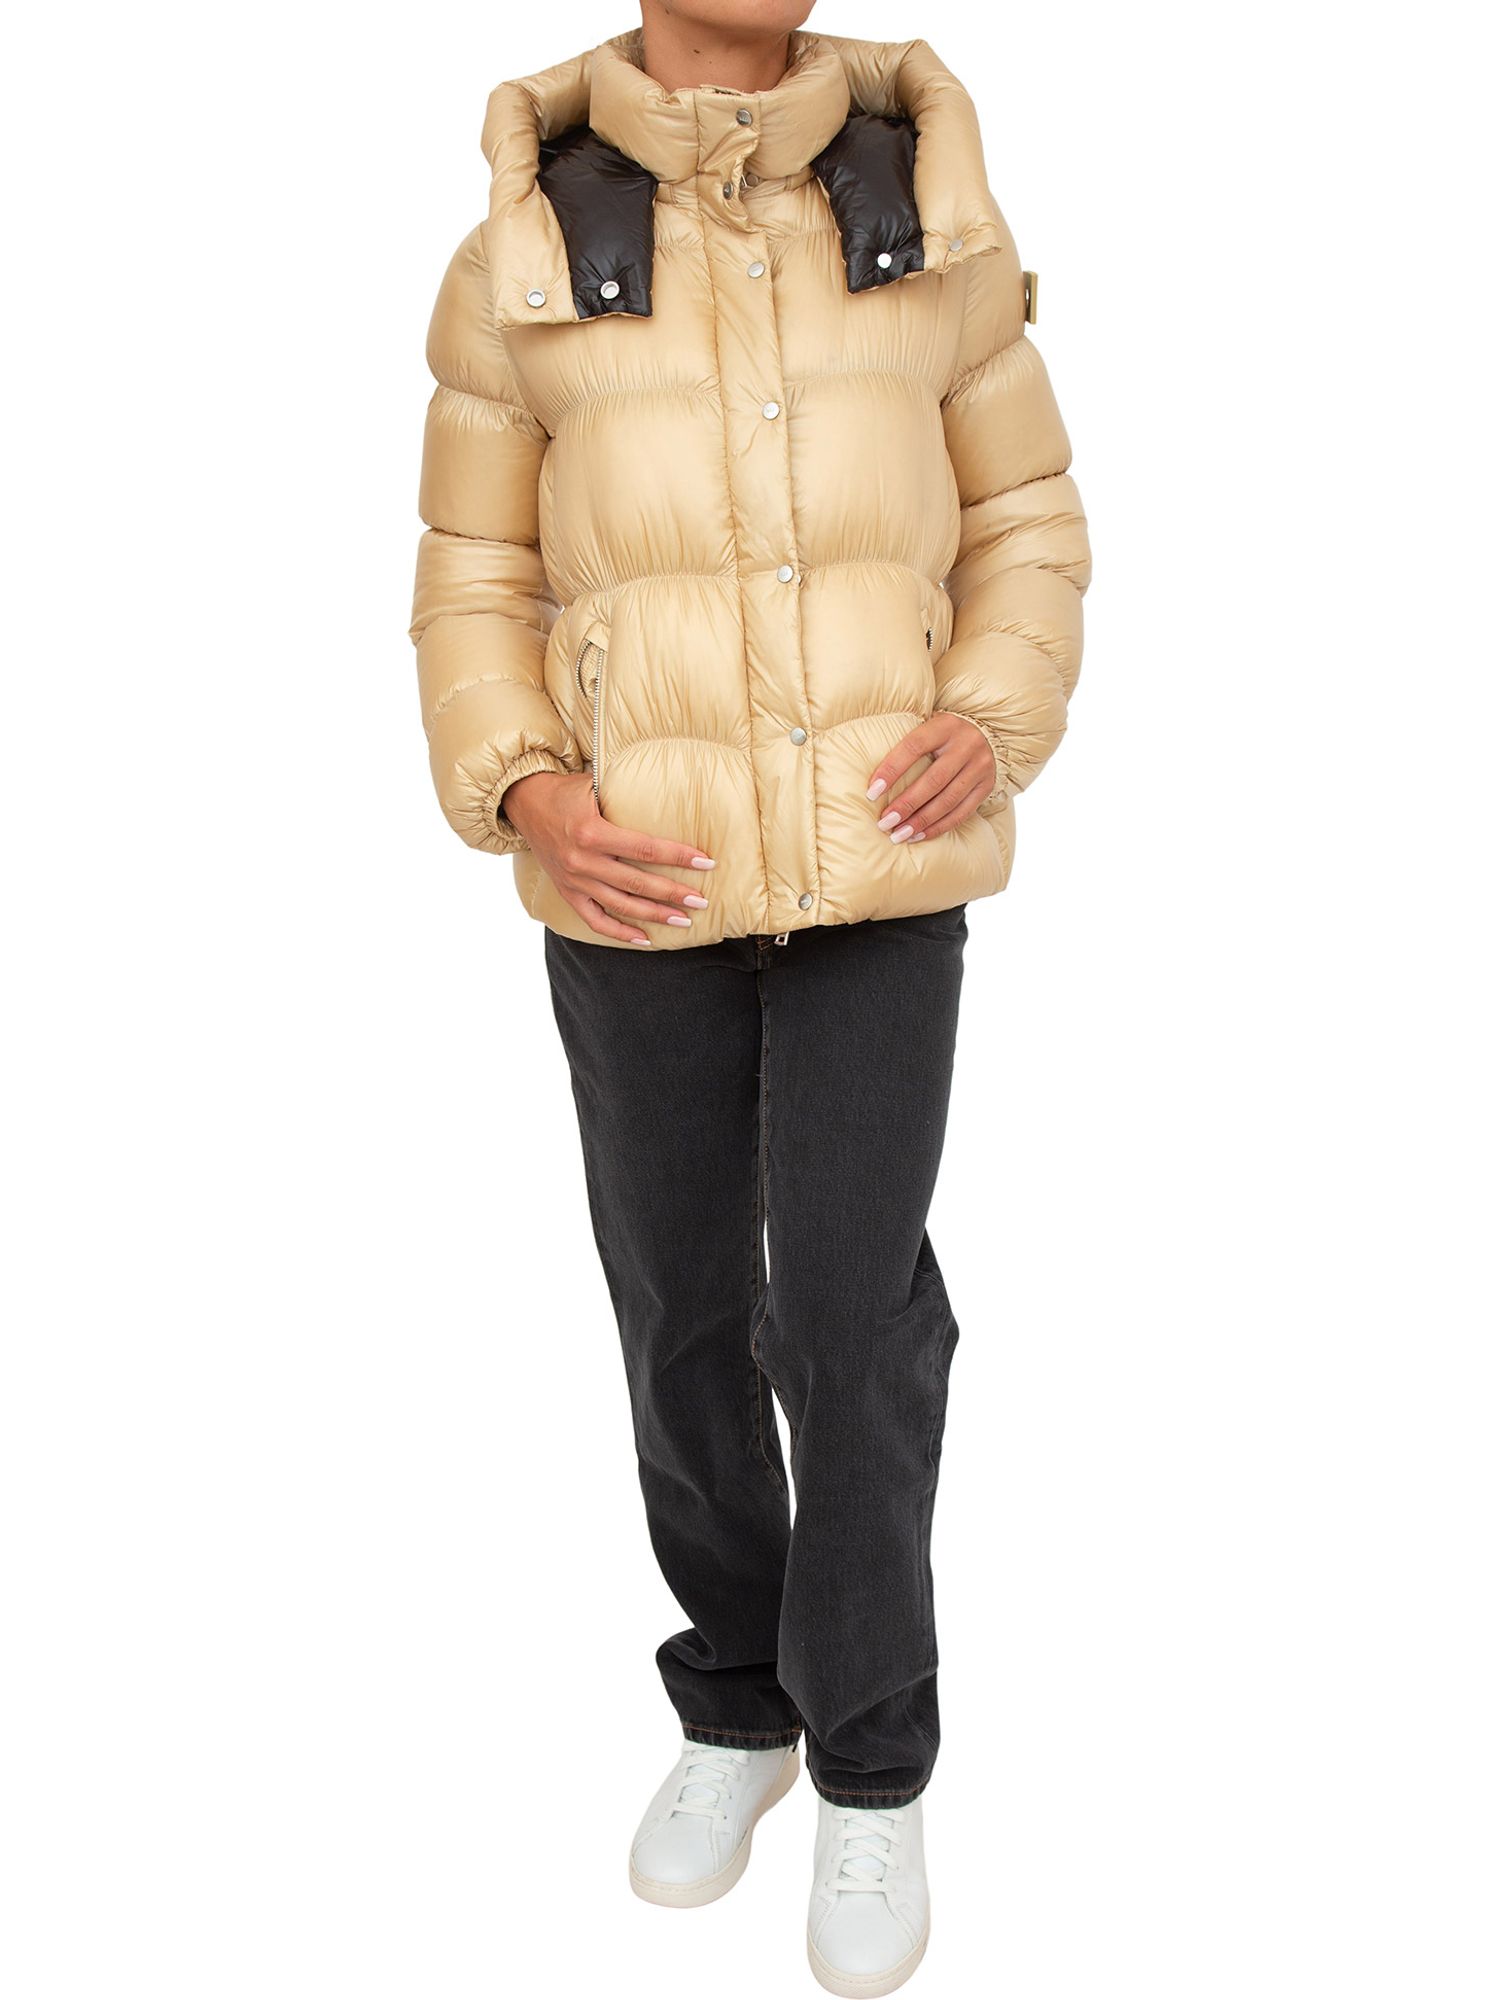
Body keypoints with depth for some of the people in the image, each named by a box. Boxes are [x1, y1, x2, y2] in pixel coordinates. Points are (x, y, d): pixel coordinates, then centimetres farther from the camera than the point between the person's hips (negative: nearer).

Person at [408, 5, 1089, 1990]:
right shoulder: (523, 255, -2)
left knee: (848, 1317, -6)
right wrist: (532, 813, -16)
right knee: (684, 1307, 9)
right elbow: (478, 596, 3)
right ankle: (740, 1703, 31)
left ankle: (870, 1762, 15)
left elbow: (1024, 528, 7)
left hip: (878, 865, -1)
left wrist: (990, 735, -14)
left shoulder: (928, 216, -1)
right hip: (645, 876, 1)